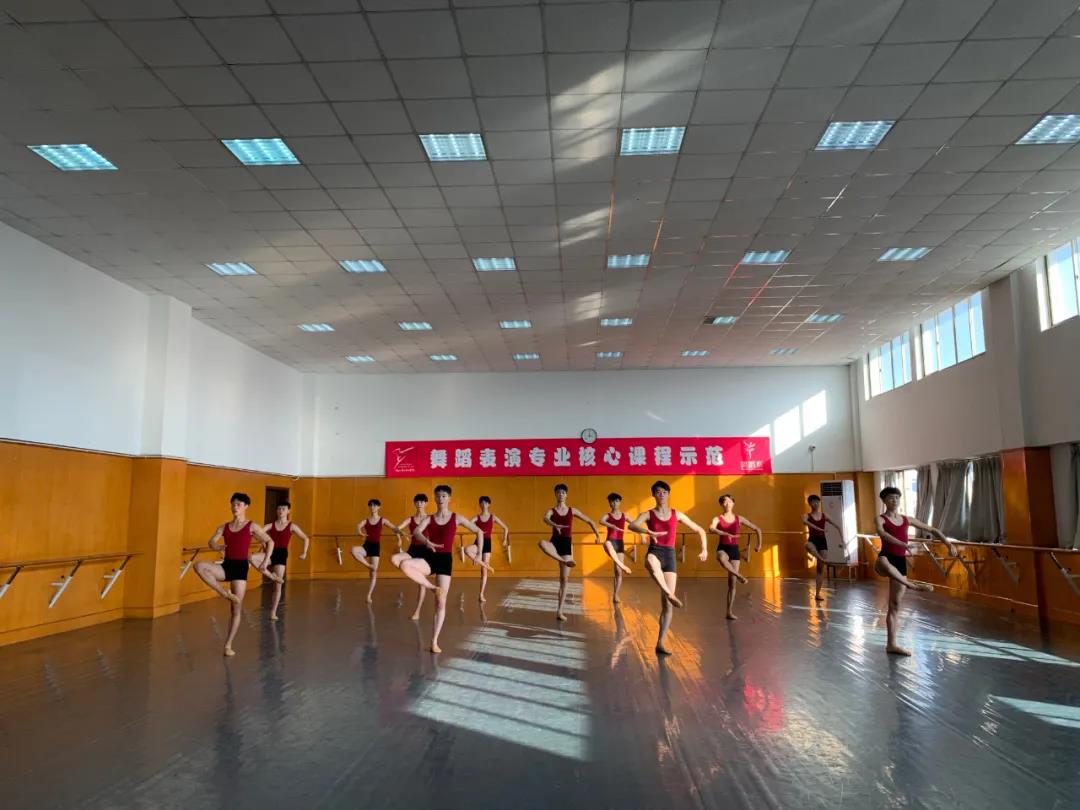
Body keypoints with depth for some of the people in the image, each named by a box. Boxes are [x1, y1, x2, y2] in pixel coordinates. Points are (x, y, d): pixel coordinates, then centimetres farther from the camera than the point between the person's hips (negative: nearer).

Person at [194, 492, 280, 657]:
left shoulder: (251, 526, -1)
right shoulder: (224, 527, 9)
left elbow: (270, 542, -3)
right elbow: (211, 542, -4)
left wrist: (264, 565, -10)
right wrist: (219, 546, -27)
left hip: (241, 567, -3)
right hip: (226, 565, 3)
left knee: (236, 609, -1)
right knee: (199, 565, -27)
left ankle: (228, 645, 10)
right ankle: (224, 593, -16)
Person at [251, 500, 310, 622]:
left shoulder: (292, 526, 2)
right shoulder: (271, 525, 7)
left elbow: (306, 539, 7)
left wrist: (304, 553, 0)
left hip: (282, 554, -2)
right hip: (271, 552, 2)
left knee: (278, 585, -1)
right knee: (251, 558, -30)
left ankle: (273, 613, 8)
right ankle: (271, 575, -17)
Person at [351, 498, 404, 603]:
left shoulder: (382, 520, 3)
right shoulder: (365, 520, 5)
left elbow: (394, 528, -2)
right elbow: (358, 526, -13)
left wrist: (399, 537, -20)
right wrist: (360, 532, -37)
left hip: (375, 547, -1)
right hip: (366, 545, 1)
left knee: (373, 573, -1)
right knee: (353, 550, -33)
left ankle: (369, 596, 10)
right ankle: (368, 566, -16)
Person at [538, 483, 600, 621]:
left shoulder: (572, 511, 7)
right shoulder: (551, 511, 0)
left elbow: (589, 521, 16)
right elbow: (545, 519, -25)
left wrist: (597, 535, 9)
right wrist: (555, 525, -45)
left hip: (567, 544, 1)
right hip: (555, 542, -1)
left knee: (564, 579, -1)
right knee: (541, 543, -39)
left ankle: (560, 611, 5)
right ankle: (565, 561, -24)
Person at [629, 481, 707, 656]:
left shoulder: (677, 515, 9)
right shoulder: (648, 514, 3)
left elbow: (700, 530, 15)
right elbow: (632, 525, -19)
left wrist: (704, 549, 1)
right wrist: (649, 532, -36)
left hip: (670, 555, 2)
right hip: (655, 552, -2)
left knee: (666, 604, -2)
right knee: (650, 561, -45)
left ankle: (660, 643, 5)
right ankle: (670, 595, -42)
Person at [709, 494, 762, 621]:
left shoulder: (739, 519, 4)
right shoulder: (718, 519, -5)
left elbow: (757, 529, 13)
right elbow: (711, 529, -29)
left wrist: (759, 545, 10)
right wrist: (726, 534, -41)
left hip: (735, 549, 3)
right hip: (723, 548, -3)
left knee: (732, 582, 1)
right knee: (721, 558, -44)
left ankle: (730, 611, 8)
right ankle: (739, 576, -28)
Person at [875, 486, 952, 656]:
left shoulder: (907, 520, 13)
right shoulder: (880, 519, -2)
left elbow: (932, 530, 20)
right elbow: (882, 534, -24)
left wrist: (949, 544, 8)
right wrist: (904, 544, -37)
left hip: (901, 561, 5)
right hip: (886, 559, -5)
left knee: (895, 605, 8)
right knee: (883, 563, -46)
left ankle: (891, 644, 14)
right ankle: (911, 585, -41)